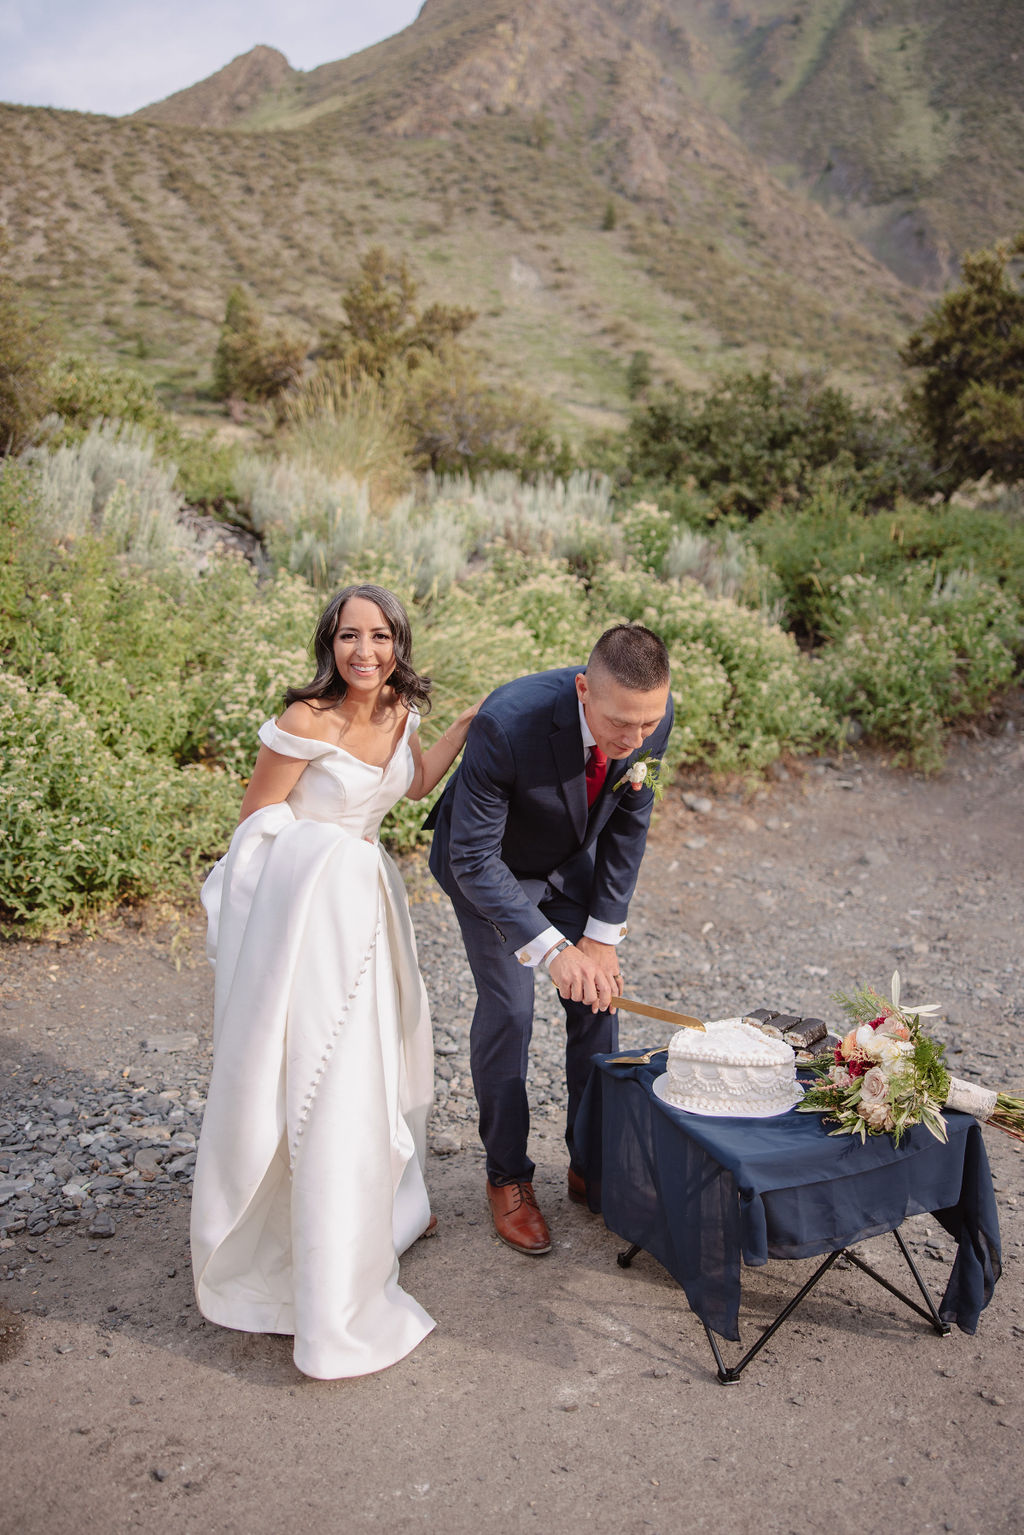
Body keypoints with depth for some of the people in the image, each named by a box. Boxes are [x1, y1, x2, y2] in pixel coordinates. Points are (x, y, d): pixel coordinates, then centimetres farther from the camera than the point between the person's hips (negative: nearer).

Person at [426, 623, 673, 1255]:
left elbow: (628, 825, -11)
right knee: (507, 1012, -7)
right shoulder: (507, 725, -42)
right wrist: (551, 949, -43)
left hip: (573, 858, 5)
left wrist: (602, 936, -11)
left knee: (600, 995, 4)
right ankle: (509, 1178, 13)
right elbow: (473, 860, -34)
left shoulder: (654, 714, -26)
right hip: (487, 864, -4)